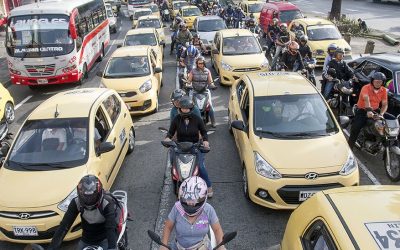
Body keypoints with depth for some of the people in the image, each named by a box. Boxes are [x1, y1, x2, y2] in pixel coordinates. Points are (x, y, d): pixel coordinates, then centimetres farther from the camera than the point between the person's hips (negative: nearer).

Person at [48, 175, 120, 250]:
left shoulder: (107, 203, -30)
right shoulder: (76, 202, -19)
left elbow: (111, 228, -38)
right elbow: (64, 225, -22)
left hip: (104, 239, -4)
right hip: (86, 240, 4)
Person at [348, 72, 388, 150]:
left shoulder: (384, 90, 2)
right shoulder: (366, 88, -14)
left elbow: (384, 104, -2)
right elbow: (366, 99, -33)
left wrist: (381, 114, -22)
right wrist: (368, 110, -50)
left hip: (375, 110, 5)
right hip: (362, 111, -5)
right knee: (355, 128, -21)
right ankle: (349, 147, -12)